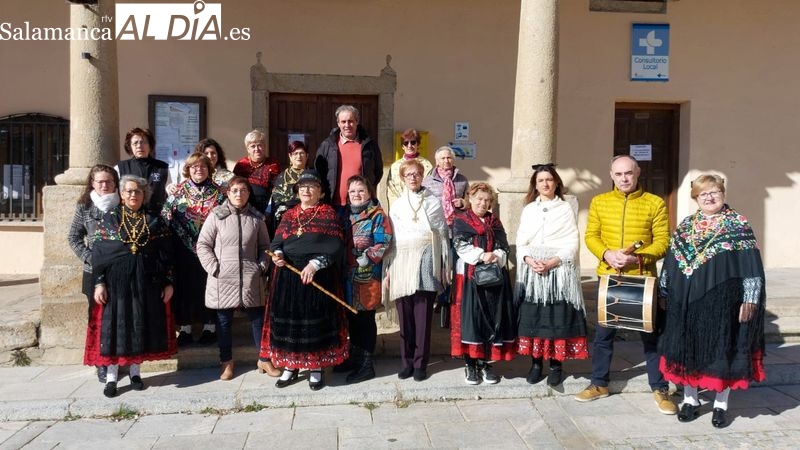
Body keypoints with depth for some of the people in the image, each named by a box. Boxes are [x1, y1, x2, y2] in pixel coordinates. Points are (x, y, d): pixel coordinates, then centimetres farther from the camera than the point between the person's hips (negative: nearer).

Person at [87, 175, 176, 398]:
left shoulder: (155, 221, 6)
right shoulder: (109, 218, 5)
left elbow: (166, 254, 5)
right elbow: (98, 252, 1)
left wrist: (168, 282, 0)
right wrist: (99, 282, -7)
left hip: (147, 282, 1)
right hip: (116, 281, -1)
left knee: (142, 324, 7)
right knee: (114, 325, 1)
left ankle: (135, 371, 21)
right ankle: (111, 376, 11)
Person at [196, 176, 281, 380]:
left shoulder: (256, 218, 5)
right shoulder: (216, 215, -2)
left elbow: (265, 247, 12)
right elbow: (203, 245, -1)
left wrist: (261, 267, 0)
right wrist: (214, 268, -9)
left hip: (251, 280, 2)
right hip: (222, 279, -2)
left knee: (258, 319, 7)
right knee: (224, 322, 9)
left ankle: (264, 360, 21)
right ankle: (226, 362, 24)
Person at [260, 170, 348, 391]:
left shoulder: (328, 213, 1)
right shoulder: (288, 215, 14)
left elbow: (334, 245, -9)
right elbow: (277, 241, 11)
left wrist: (314, 264, -20)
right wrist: (277, 254, -12)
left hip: (318, 276, -4)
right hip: (288, 275, 4)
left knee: (316, 321, 0)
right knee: (287, 320, 6)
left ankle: (316, 369, 13)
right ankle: (290, 367, 20)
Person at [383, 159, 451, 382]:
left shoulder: (434, 202, 9)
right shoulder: (397, 205, 14)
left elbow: (442, 234, 8)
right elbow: (390, 238, 12)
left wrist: (445, 266, 3)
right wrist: (388, 269, 6)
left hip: (426, 262, -2)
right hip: (402, 262, 2)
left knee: (423, 314, -2)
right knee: (405, 314, 3)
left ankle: (421, 362, 7)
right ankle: (407, 361, 14)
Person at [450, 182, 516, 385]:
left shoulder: (495, 222, 17)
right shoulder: (460, 221, 5)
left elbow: (504, 247, 8)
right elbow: (461, 247, -7)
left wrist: (495, 257, -13)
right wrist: (482, 256, -19)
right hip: (469, 276, -3)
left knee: (493, 319, 2)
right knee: (470, 318, -4)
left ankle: (485, 363, 12)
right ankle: (470, 364, 6)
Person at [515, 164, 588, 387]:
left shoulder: (567, 208, 4)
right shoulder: (529, 209, 12)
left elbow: (573, 243, -3)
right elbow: (521, 241, 8)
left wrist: (554, 261, -16)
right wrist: (529, 259, -11)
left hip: (559, 271, -2)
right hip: (532, 271, 3)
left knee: (557, 317, -2)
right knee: (533, 317, 2)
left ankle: (556, 365, 7)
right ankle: (536, 362, 13)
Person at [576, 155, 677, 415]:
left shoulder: (655, 203, -1)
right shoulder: (599, 202, 4)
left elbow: (662, 241, -5)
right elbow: (591, 236, 3)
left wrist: (638, 258, -21)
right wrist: (606, 254, -17)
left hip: (643, 278, -2)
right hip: (608, 276, 2)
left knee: (650, 333, 6)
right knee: (604, 332, 10)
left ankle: (660, 389, 19)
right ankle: (599, 384, 24)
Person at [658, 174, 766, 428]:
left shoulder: (738, 225, -2)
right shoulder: (685, 227, 9)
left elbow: (751, 266, -6)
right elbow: (671, 263, 12)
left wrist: (749, 300, -11)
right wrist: (665, 292, 11)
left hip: (723, 302, -3)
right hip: (687, 304, 3)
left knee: (722, 349, 5)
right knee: (688, 348, 9)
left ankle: (721, 405, 22)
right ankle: (690, 400, 25)